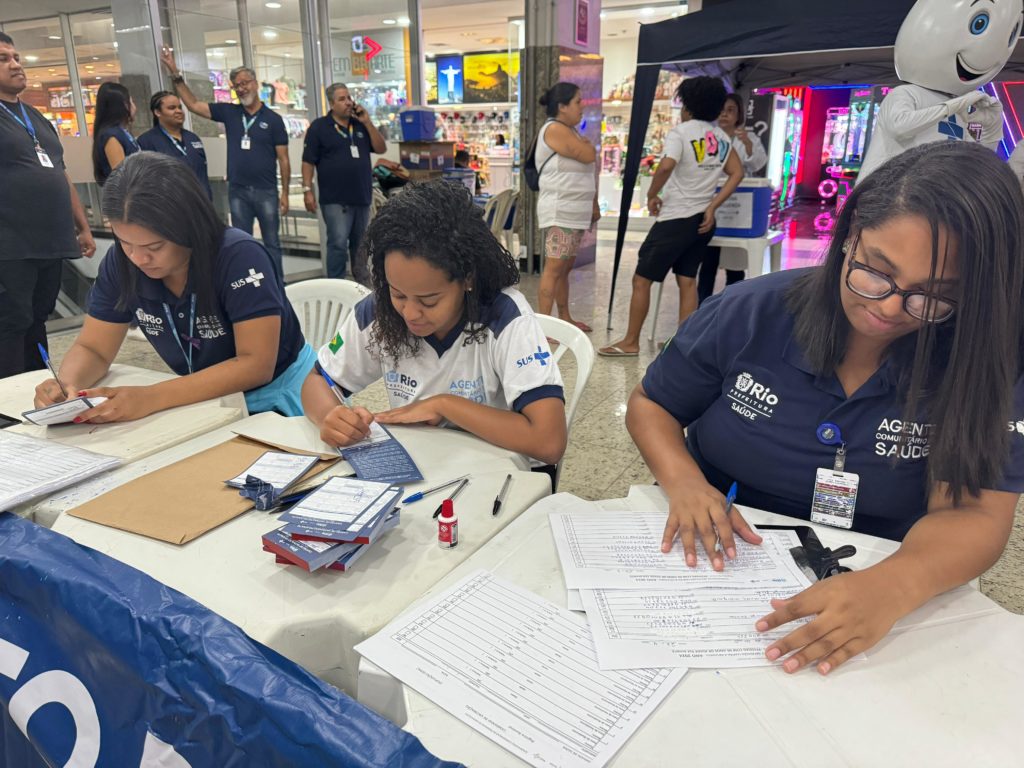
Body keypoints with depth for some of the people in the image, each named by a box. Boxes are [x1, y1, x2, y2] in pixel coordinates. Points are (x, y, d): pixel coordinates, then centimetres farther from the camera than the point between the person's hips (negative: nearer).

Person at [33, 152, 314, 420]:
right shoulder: (120, 261, -9)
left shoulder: (239, 257, -24)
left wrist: (151, 398, -32)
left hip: (276, 394, -4)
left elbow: (256, 365, -25)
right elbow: (92, 349, 0)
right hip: (208, 401, 4)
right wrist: (66, 384, -21)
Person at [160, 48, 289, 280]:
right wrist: (175, 73, -1)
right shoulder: (229, 112, 7)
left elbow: (283, 159, -3)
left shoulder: (273, 119, -2)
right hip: (237, 191, 3)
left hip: (266, 191, -3)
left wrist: (285, 193, -6)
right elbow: (193, 105, 7)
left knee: (272, 243, 5)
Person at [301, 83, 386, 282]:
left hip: (362, 196, 5)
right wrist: (307, 190, -11)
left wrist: (367, 122, -4)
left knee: (361, 244, 14)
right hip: (335, 199, -5)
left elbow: (381, 149, 5)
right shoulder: (319, 126, -1)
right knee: (338, 243, -11)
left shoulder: (360, 125, 13)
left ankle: (364, 283, 26)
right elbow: (308, 161, -3)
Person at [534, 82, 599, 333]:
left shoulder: (571, 131, 19)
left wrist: (594, 205, 20)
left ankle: (564, 318, 22)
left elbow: (586, 173, 22)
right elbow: (589, 155, -19)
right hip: (560, 212, -9)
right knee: (554, 268, -11)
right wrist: (585, 143, 3)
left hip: (576, 212, 9)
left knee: (565, 268, 13)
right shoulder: (554, 129, -11)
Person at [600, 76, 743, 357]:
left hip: (675, 220, -7)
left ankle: (630, 342, 7)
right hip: (702, 220, 7)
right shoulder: (722, 137, 11)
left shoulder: (680, 132, -10)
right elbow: (737, 174, 7)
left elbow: (666, 166, -28)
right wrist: (712, 207, 3)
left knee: (642, 279, 2)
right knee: (687, 280, 10)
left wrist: (651, 195, -14)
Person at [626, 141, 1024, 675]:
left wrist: (893, 587, -38)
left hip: (868, 592, 1)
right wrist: (684, 482, -19)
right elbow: (650, 406, 2)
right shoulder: (749, 313, -8)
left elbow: (974, 514, -16)